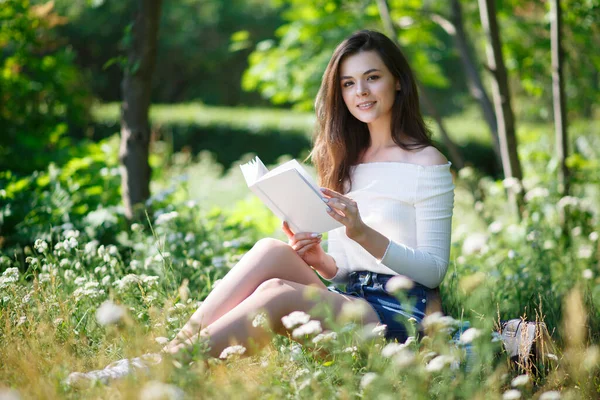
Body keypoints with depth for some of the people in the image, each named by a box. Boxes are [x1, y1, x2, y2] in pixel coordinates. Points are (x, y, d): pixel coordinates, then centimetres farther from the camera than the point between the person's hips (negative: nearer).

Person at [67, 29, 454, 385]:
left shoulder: (427, 163, -1)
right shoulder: (346, 161, 18)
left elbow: (434, 270, -7)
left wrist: (364, 233, -20)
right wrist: (320, 260, -5)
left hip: (400, 312, -5)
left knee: (277, 292, -29)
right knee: (272, 250, -22)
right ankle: (179, 344, -27)